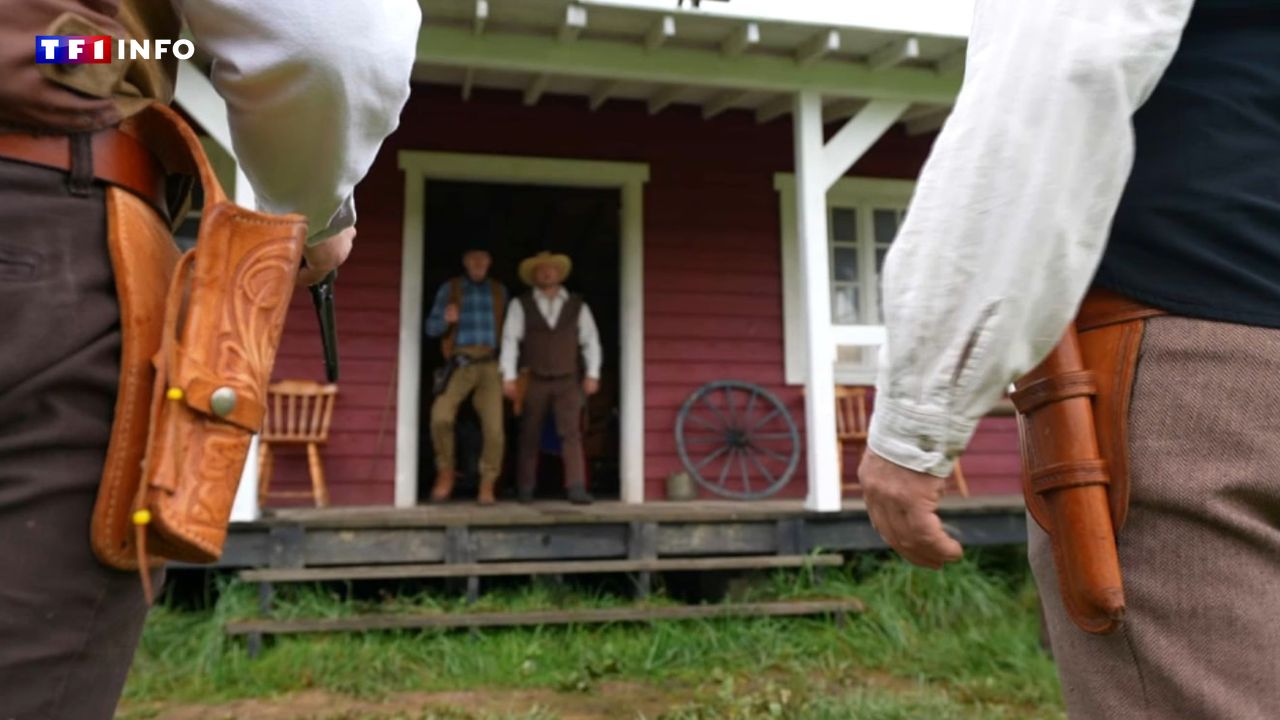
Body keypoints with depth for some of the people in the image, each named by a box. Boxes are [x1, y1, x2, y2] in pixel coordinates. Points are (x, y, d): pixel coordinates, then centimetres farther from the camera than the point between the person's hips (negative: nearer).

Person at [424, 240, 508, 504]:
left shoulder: (499, 291, 14)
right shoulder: (449, 289, 8)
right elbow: (431, 328, 4)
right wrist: (445, 319, -18)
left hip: (490, 365, 1)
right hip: (460, 364, -1)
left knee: (494, 427, -10)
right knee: (440, 417, -22)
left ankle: (487, 485, 7)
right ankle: (446, 471, 2)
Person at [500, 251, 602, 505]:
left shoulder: (577, 305, 6)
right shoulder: (520, 305, 1)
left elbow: (591, 340, 6)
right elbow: (510, 340, -6)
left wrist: (592, 374, -3)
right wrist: (509, 377, -15)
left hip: (567, 382, 1)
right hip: (533, 382, 0)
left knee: (571, 433, -12)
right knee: (530, 437, 6)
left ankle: (577, 489, -17)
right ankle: (525, 490, 17)